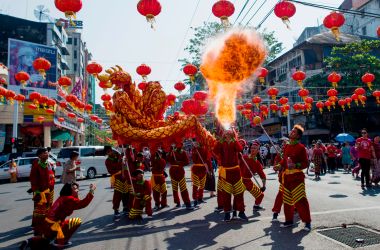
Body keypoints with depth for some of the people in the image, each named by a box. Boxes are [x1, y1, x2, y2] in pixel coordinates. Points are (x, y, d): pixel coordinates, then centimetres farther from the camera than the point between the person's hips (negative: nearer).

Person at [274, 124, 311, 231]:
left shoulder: (301, 147, -8)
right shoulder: (286, 147, 11)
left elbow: (306, 163, -9)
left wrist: (296, 165, -24)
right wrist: (280, 165, 5)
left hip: (297, 177, -6)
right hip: (286, 176, 7)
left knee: (300, 200, -7)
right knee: (287, 200, 13)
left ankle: (307, 222, 7)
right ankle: (289, 220, 26)